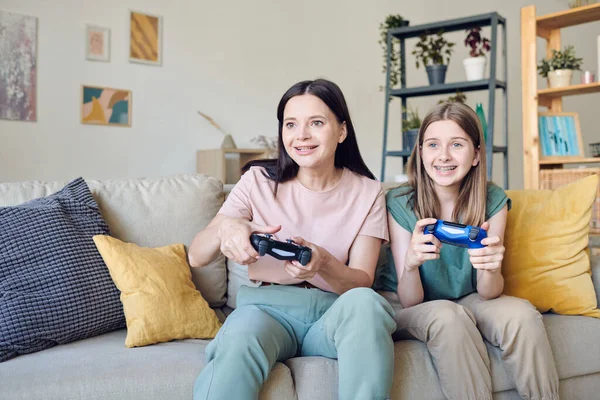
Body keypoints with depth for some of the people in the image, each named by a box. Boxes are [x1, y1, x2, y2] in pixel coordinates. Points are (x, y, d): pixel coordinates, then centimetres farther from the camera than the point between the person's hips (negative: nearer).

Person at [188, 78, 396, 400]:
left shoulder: (366, 192, 2)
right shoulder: (259, 181, 1)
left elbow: (361, 282, -4)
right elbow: (196, 257, -3)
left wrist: (322, 264, -27)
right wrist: (223, 228, -28)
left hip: (335, 313, 2)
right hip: (267, 307, -1)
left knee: (364, 301, -33)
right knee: (242, 335, -36)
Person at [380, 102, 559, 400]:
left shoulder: (493, 201, -11)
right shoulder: (399, 203, -18)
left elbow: (488, 295, -12)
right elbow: (409, 302, -17)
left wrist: (489, 269, -36)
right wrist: (410, 263, -39)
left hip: (467, 302, 3)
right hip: (410, 312, -2)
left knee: (522, 314, -26)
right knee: (448, 317, -34)